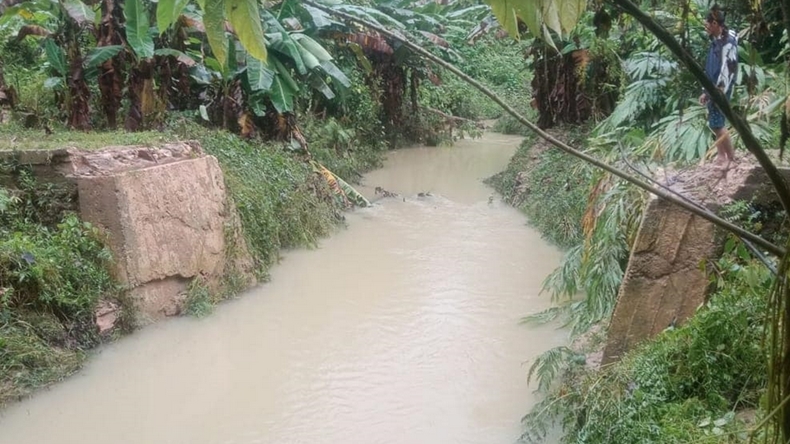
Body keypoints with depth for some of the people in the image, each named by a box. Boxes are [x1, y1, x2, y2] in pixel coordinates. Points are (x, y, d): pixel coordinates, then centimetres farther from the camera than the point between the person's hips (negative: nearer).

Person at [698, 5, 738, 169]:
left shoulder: (728, 42, -15)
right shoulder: (716, 41, 13)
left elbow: (728, 68, -20)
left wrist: (720, 91, -23)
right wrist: (706, 92, 19)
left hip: (720, 90, -9)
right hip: (714, 89, 9)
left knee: (716, 123, -9)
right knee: (715, 123, 10)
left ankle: (731, 157, 0)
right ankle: (721, 157, 17)